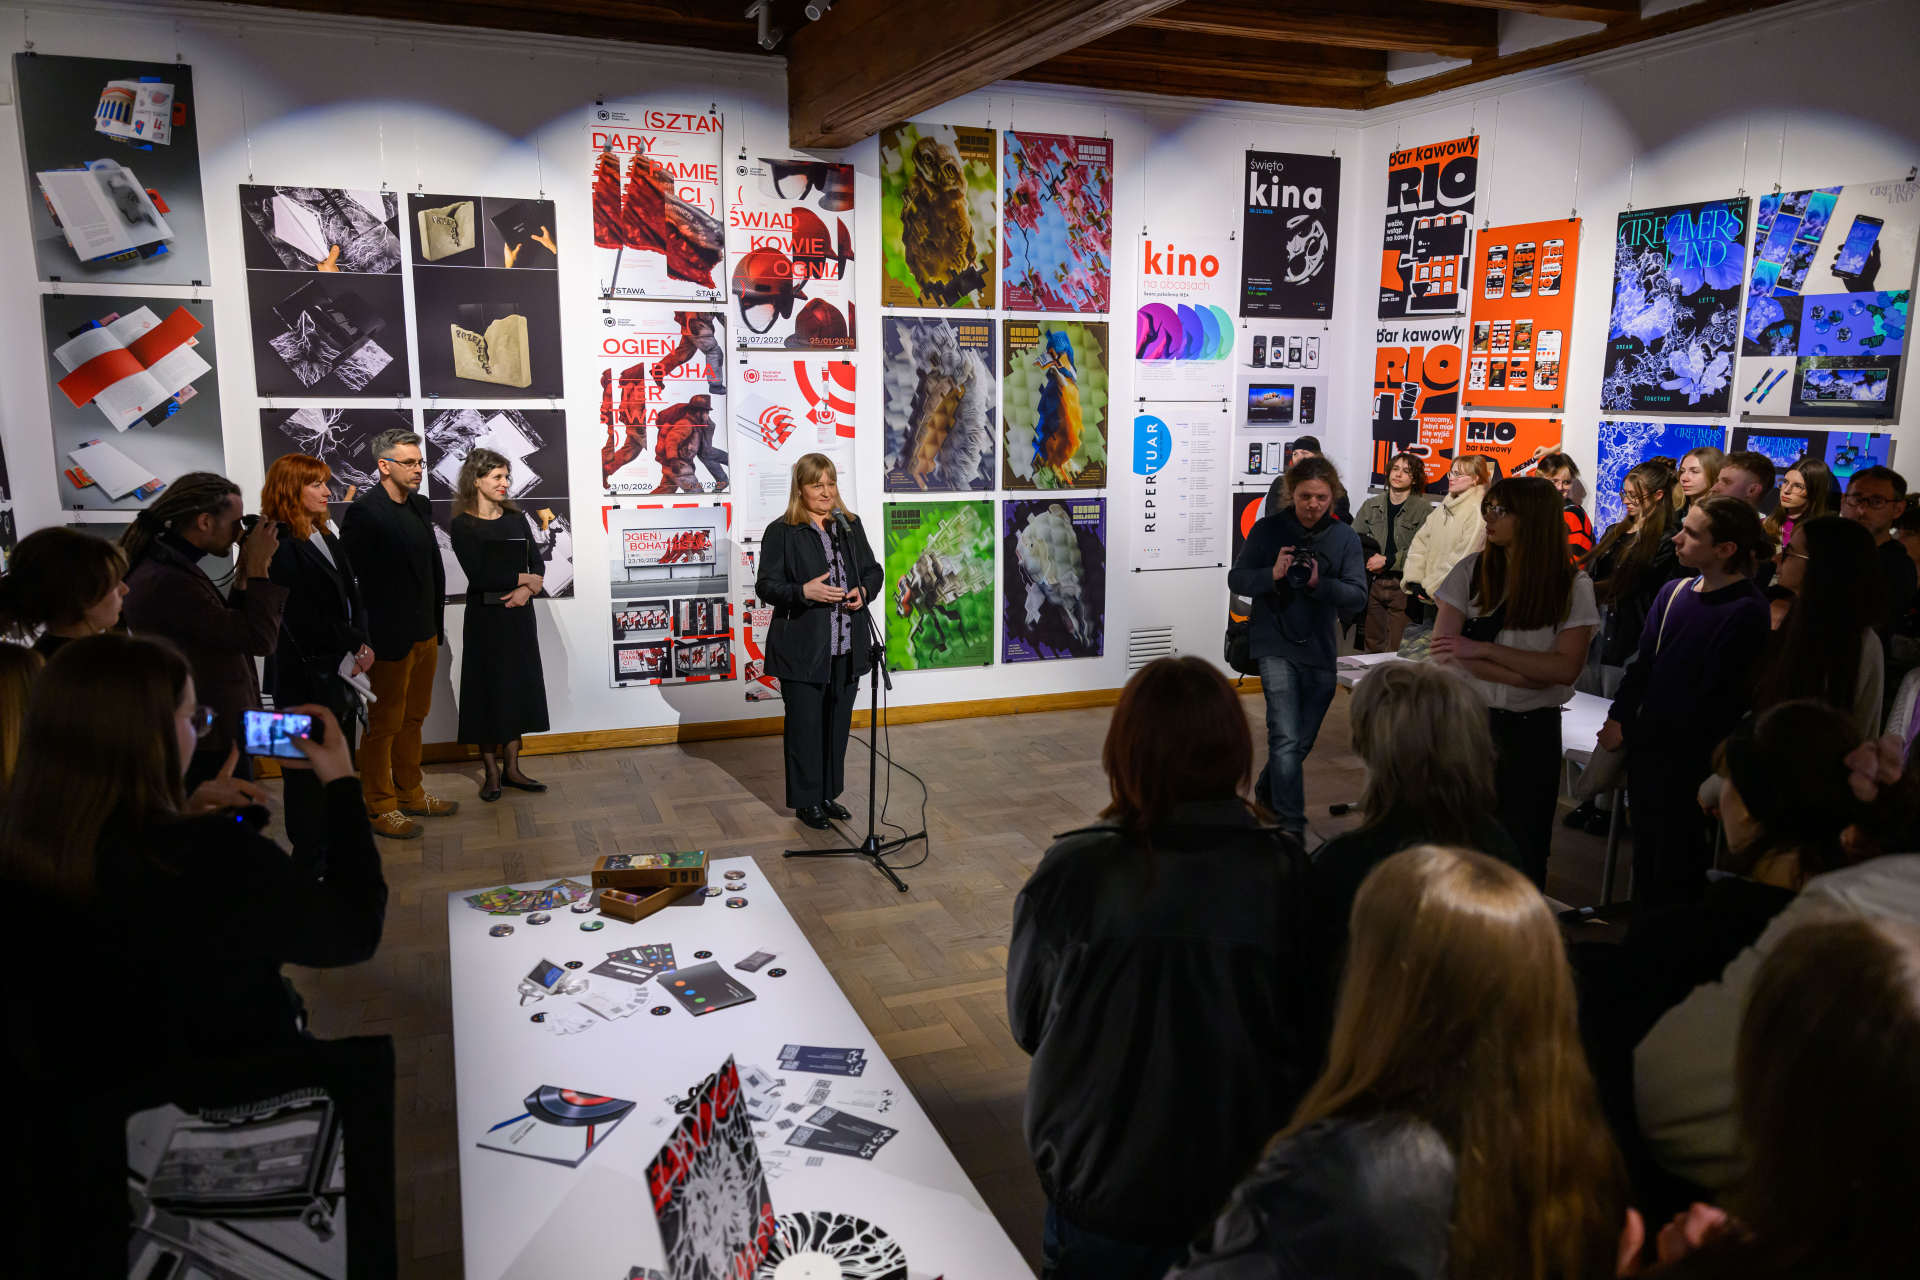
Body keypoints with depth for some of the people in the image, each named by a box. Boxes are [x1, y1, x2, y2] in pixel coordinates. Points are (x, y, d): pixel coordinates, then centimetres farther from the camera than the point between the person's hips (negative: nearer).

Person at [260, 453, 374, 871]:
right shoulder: (279, 547, -13)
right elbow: (303, 618, -17)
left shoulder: (326, 538, 13)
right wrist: (351, 650, -11)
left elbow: (350, 597, 11)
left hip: (339, 673, 8)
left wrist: (360, 645, -4)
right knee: (308, 769, 2)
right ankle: (309, 853, 12)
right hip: (305, 676, -8)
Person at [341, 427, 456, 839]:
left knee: (413, 718, 19)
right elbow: (353, 578, -16)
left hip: (425, 634, 8)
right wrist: (364, 642, -18)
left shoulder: (419, 505, 9)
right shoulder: (365, 512, -15)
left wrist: (436, 623, 11)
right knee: (384, 724, 4)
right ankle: (381, 807, 16)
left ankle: (411, 793, 32)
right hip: (389, 638, -8)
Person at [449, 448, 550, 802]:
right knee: (488, 689, 2)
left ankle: (512, 768, 17)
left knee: (518, 687, 8)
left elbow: (537, 563, 4)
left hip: (518, 614, 5)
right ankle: (491, 772, 12)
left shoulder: (515, 518, 8)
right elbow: (479, 574, -16)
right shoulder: (463, 525, -8)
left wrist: (528, 589, -14)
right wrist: (525, 578, -11)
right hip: (485, 616, -5)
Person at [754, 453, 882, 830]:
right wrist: (804, 591, -24)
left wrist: (863, 591, -6)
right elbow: (766, 585, -8)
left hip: (846, 648, 5)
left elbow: (873, 569, 16)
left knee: (838, 724, 13)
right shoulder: (781, 532, -5)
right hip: (803, 650, -5)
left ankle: (829, 795, 27)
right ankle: (805, 801, 15)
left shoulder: (851, 525, 10)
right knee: (805, 725, 2)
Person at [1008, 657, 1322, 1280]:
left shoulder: (1071, 872, -21)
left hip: (1101, 1189, -1)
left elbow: (1026, 1023, -6)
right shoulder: (1285, 872, -18)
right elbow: (1311, 1034, -5)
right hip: (1244, 1181, 2)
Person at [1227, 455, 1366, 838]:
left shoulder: (1345, 537, 2)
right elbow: (1236, 579, 1)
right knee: (1286, 739, -14)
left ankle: (1267, 793, 41)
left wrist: (1319, 582, -21)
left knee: (1303, 741, 15)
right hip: (1276, 645, -3)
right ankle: (1290, 827, -10)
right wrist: (1273, 574, -18)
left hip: (1321, 651, 3)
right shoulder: (1267, 529, -1)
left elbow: (1358, 597, -4)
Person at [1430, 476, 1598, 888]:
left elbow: (1567, 668, -12)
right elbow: (1443, 649, -9)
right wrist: (1528, 673, -16)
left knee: (1523, 848, 8)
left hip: (1532, 730, -1)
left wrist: (1484, 649, -17)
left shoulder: (1573, 585, -3)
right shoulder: (1471, 571, 0)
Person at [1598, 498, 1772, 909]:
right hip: (1647, 749, 6)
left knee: (1675, 874, 5)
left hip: (1691, 762, -6)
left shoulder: (1746, 611, -15)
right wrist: (1618, 719, -2)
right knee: (1644, 857, 18)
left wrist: (1630, 732, -13)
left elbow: (1711, 702, -17)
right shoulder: (1675, 592, 6)